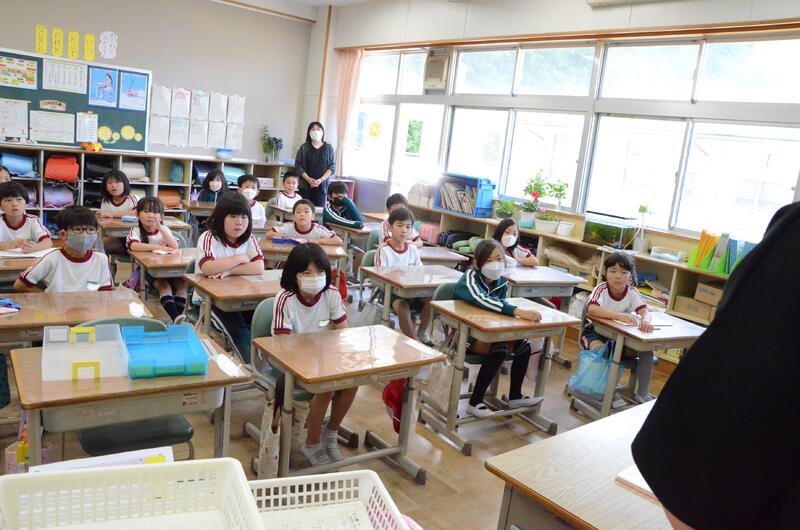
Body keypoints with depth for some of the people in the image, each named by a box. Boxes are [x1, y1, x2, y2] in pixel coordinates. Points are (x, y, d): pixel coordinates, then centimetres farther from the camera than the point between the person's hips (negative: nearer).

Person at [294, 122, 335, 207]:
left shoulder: (329, 148, 6)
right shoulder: (304, 148, 6)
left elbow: (332, 166, 1)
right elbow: (298, 165, 2)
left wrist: (321, 179, -12)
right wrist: (308, 179, -12)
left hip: (322, 185, 0)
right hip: (305, 185, 0)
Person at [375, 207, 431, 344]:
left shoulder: (412, 249, 8)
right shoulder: (383, 250, -8)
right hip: (390, 291, -5)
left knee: (430, 299, -22)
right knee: (402, 306, -35)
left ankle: (422, 331, 1)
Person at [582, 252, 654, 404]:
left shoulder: (632, 292, -7)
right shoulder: (601, 289, -19)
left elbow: (644, 311, -20)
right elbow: (592, 309, -38)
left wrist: (645, 321, -45)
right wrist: (619, 316, -50)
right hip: (595, 331, -4)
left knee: (646, 351, -14)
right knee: (601, 349, -35)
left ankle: (642, 393, 3)